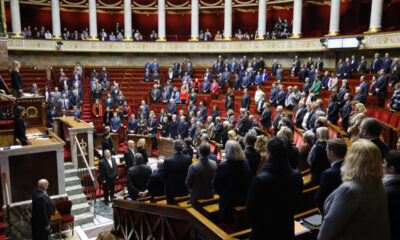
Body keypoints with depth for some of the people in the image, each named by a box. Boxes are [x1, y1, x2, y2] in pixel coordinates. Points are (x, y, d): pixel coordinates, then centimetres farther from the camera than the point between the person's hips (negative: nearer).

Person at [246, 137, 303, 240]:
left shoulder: (260, 179, -28)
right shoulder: (297, 176, -13)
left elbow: (251, 208, -15)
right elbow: (296, 202, 3)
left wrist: (254, 225, 4)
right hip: (287, 230, 4)